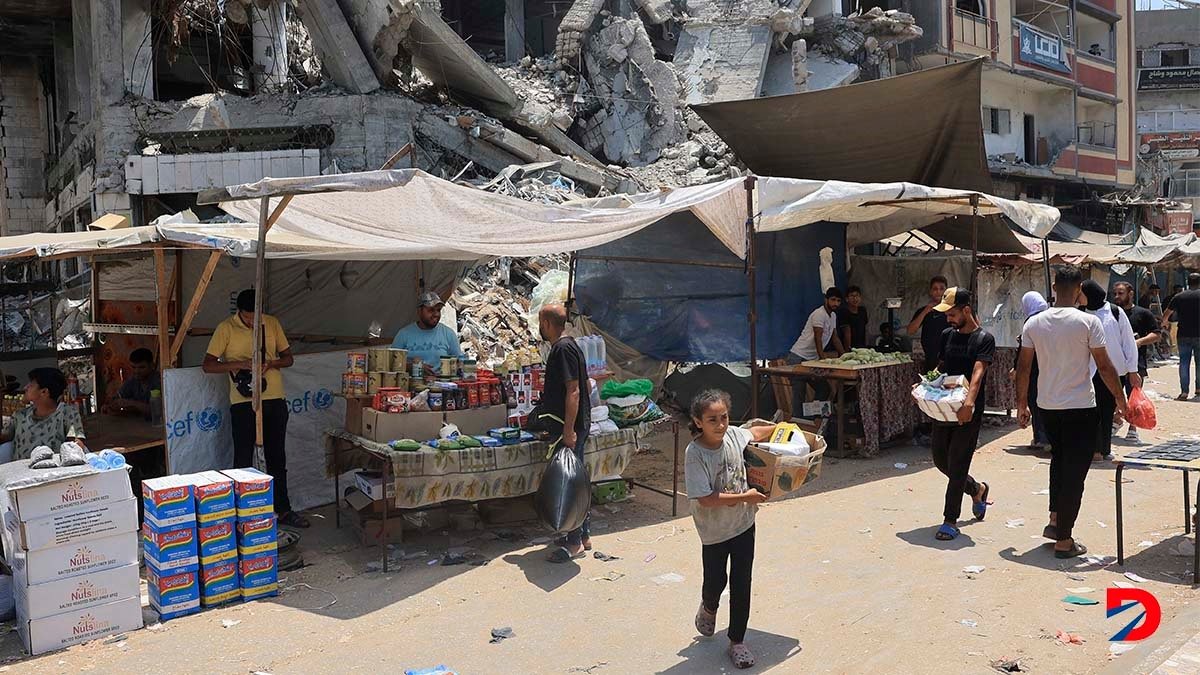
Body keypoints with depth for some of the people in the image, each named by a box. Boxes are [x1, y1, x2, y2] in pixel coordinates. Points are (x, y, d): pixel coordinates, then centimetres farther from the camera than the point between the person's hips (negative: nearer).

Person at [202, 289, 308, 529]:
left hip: (274, 400, 3)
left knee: (277, 458, 12)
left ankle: (283, 510, 22)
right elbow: (208, 365, -7)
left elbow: (288, 358, 9)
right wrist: (239, 364, -21)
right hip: (243, 402, -3)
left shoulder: (272, 323, 5)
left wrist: (271, 363, -12)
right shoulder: (226, 328, -5)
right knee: (243, 460, 3)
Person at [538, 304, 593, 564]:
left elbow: (573, 391, -23)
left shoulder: (563, 349, -17)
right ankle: (583, 535, 24)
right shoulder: (567, 346, 14)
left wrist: (568, 430, -25)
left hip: (569, 426, -10)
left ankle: (575, 543, 1)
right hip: (574, 424, 10)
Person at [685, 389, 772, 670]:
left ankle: (737, 641, 21)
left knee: (741, 583, 6)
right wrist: (745, 497, -22)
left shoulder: (734, 435, -11)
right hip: (714, 529, -3)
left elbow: (754, 433, 15)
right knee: (716, 581, 14)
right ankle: (709, 608, 50)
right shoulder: (695, 454, -26)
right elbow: (705, 499, -28)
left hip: (743, 523, 3)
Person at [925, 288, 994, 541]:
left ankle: (951, 521, 5)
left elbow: (978, 373, -23)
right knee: (940, 459, 14)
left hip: (967, 413, -7)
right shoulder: (947, 335, 10)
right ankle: (977, 489, 40)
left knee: (957, 466, -4)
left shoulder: (984, 339, -9)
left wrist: (969, 402, -38)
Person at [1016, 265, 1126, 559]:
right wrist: (1120, 399, 3)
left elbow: (1023, 367, 2)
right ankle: (1064, 540, 7)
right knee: (1075, 472, 3)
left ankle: (1055, 520, 25)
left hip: (1048, 406, 5)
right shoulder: (1088, 322, -13)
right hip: (1081, 407, -4)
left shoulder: (1034, 323, -1)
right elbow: (1104, 367, -10)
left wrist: (1022, 404, 12)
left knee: (1059, 460, 26)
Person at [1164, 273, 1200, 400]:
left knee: (1184, 362, 3)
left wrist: (1165, 323, 31)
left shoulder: (1179, 297, 2)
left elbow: (1166, 315, 10)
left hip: (1183, 335, 1)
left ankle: (1184, 391, -2)